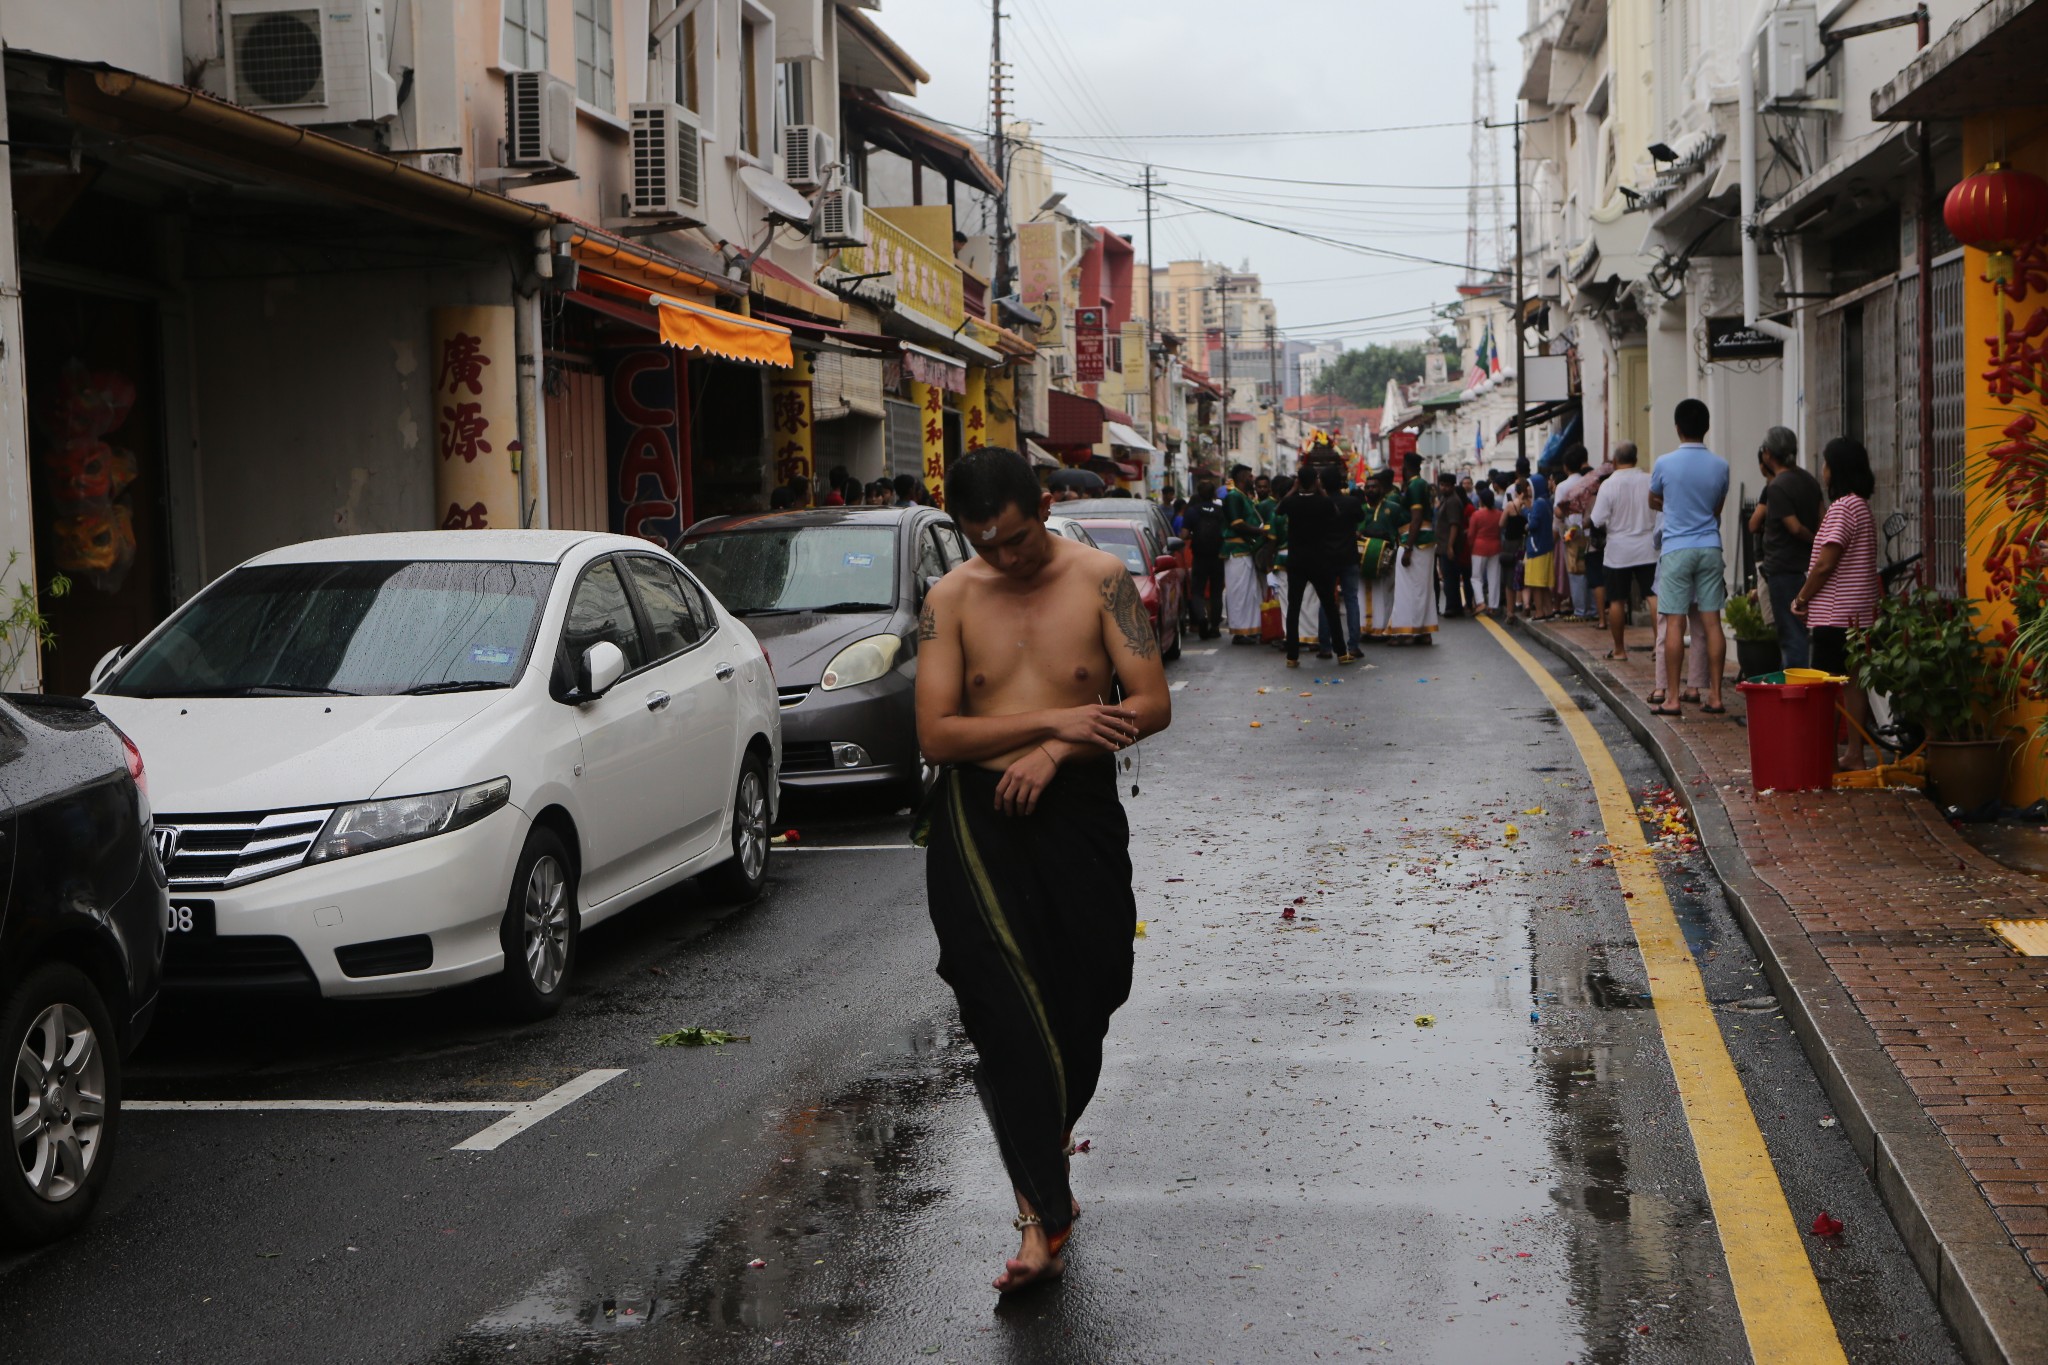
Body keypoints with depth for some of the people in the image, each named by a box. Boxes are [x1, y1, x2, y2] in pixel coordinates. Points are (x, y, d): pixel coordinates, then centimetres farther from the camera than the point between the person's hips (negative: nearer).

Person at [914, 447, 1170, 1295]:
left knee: (1081, 1002, 7)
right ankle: (1042, 1211, -8)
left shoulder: (1100, 580, -1)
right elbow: (935, 733, -7)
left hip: (1078, 811, 1)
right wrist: (1054, 721, -14)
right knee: (1005, 1008, -10)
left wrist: (1057, 754, -15)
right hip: (978, 817, -1)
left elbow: (1152, 705, -5)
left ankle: (1044, 1137, 36)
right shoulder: (950, 599, 0)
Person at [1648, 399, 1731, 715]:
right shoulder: (1720, 465, 1)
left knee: (1674, 623, -2)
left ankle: (1671, 698, -2)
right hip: (1710, 547, 3)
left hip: (1676, 549, -3)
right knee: (1711, 622, 4)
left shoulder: (1664, 464, -7)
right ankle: (1714, 695, 5)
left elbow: (1654, 501, 11)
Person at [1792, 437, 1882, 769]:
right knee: (1853, 682, 11)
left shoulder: (1843, 507, -16)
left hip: (1835, 615, -10)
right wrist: (1809, 598, 14)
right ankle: (1855, 754, 14)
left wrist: (1802, 598, -6)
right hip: (1858, 614, 10)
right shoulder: (1861, 506, 15)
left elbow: (1825, 563, -19)